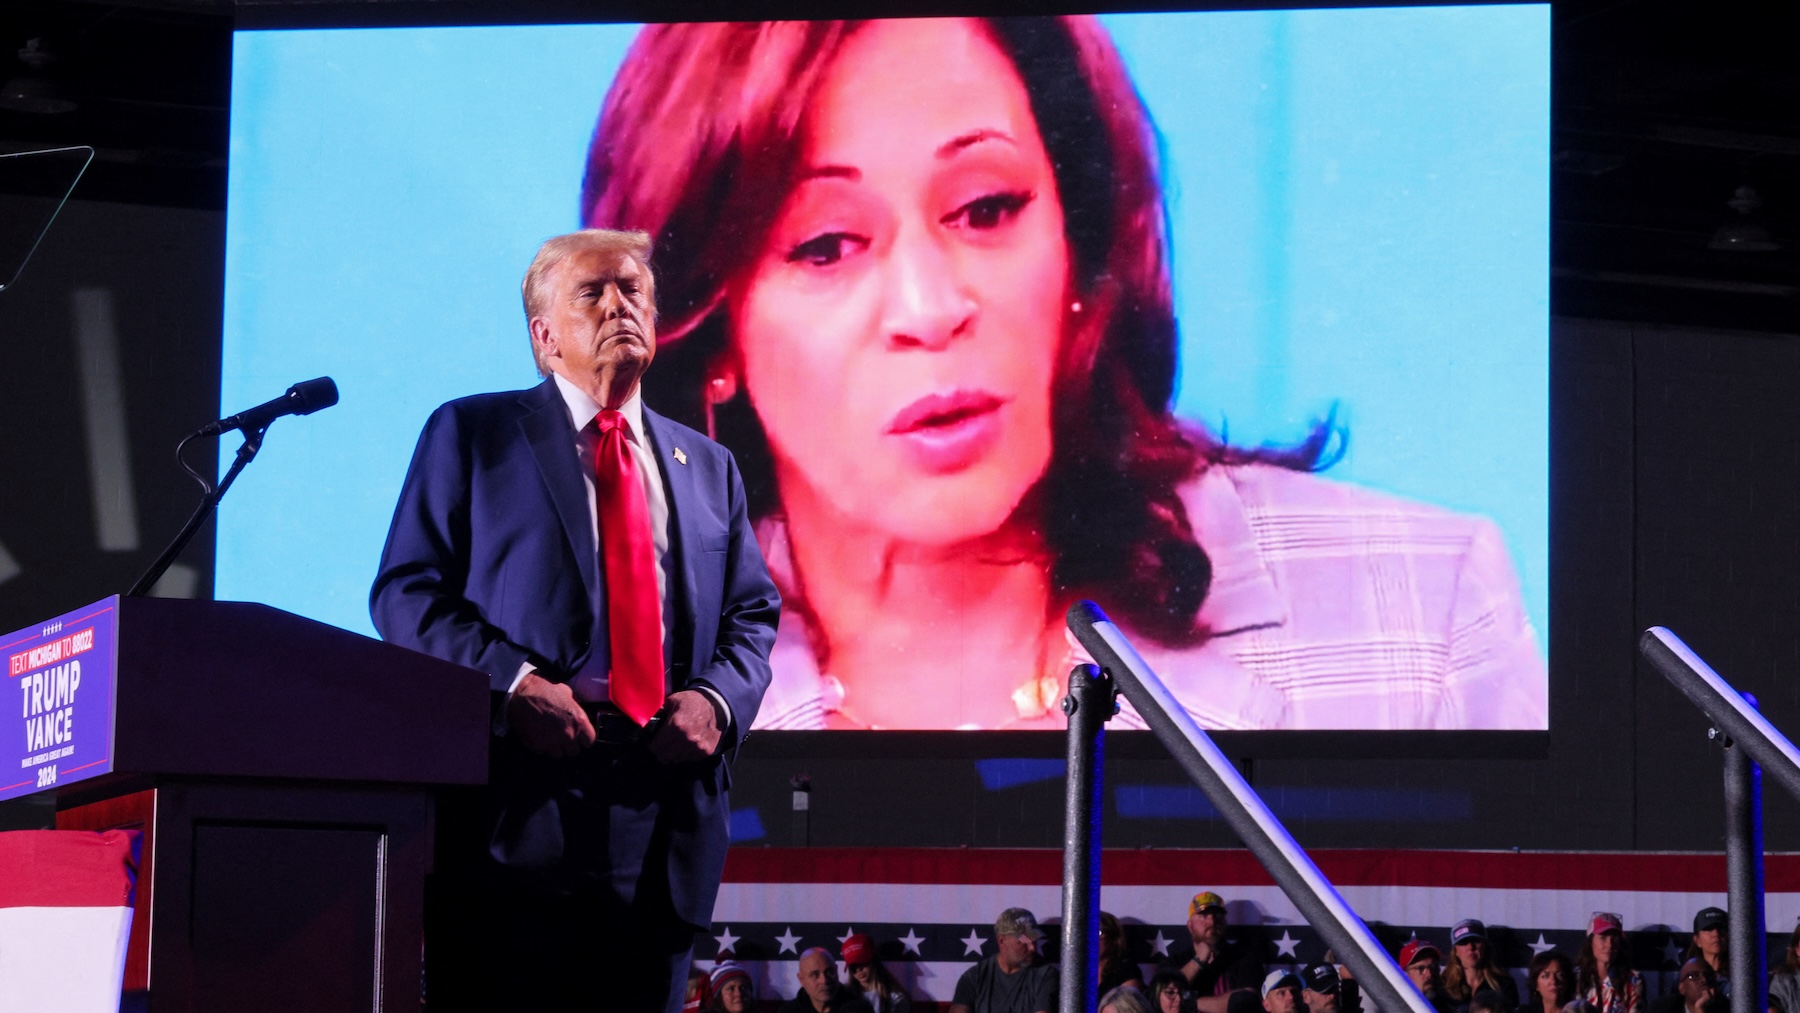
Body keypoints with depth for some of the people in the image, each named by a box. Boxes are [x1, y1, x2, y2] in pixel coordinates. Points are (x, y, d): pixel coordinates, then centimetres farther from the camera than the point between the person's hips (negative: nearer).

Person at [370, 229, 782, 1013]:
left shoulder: (708, 467, 23)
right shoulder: (472, 434, 9)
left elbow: (753, 612, 20)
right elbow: (406, 592, 1)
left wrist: (718, 699, -3)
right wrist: (513, 682, -14)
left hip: (665, 812, 4)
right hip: (522, 806, -4)